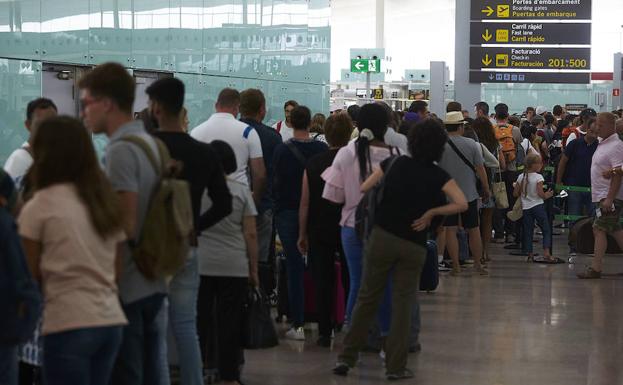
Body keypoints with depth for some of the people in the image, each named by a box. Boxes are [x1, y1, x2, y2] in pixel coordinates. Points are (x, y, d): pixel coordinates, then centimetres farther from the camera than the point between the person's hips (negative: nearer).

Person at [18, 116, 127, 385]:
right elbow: (117, 270, 13)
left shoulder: (39, 207, -5)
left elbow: (32, 275, 0)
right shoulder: (108, 203, 12)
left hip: (69, 325, -6)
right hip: (111, 321, 6)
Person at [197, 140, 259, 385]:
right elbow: (251, 234, -1)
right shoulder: (241, 190, 0)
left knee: (199, 321, 8)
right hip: (234, 268, 0)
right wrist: (254, 270, 6)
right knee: (230, 323, 4)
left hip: (199, 266, 0)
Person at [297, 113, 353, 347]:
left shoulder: (313, 164, -2)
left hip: (319, 231, 1)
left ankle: (325, 333, 6)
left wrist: (302, 235, 8)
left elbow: (304, 203, 1)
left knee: (322, 282, 6)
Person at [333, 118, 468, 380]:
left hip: (382, 238, 1)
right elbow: (461, 204, -13)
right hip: (414, 247, -1)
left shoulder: (395, 164, 1)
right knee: (403, 304, 8)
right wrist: (430, 212, -7)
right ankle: (395, 366, 8)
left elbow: (361, 189, 1)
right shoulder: (438, 176, -3)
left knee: (367, 298, 10)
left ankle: (347, 357, 11)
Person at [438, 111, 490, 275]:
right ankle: (478, 264, 16)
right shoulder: (471, 144, -6)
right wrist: (486, 190, 10)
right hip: (469, 194, 1)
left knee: (450, 230, 2)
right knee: (474, 230, 11)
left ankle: (456, 266, -1)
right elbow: (480, 169, -3)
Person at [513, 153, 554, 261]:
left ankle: (529, 254, 5)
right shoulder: (538, 177, -11)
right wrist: (547, 196, 3)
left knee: (528, 232, 8)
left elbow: (515, 193, 4)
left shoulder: (521, 177, 2)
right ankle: (546, 252, -7)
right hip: (538, 206, -4)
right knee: (546, 230, 5)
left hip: (526, 208, 4)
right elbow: (540, 193, -16)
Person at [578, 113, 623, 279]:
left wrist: (609, 199, -25)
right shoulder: (603, 144, 14)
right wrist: (608, 172, 9)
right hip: (602, 195, 10)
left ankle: (595, 268, -11)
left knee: (599, 229, -11)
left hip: (609, 196, -10)